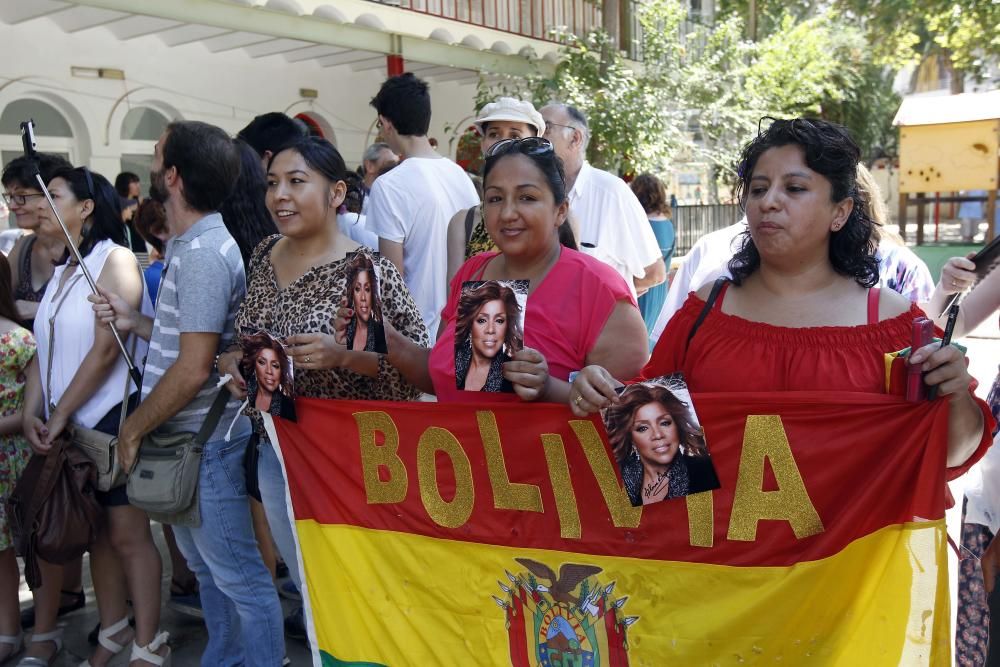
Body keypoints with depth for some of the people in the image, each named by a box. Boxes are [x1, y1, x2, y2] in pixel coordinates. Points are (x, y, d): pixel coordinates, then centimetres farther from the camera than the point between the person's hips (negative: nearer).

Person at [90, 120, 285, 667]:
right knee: (207, 568, 22)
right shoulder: (190, 245, 12)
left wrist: (132, 427, -12)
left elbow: (194, 369, -23)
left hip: (205, 442, -10)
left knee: (238, 576, 2)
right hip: (187, 439, 10)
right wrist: (134, 322, 6)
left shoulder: (202, 252, -19)